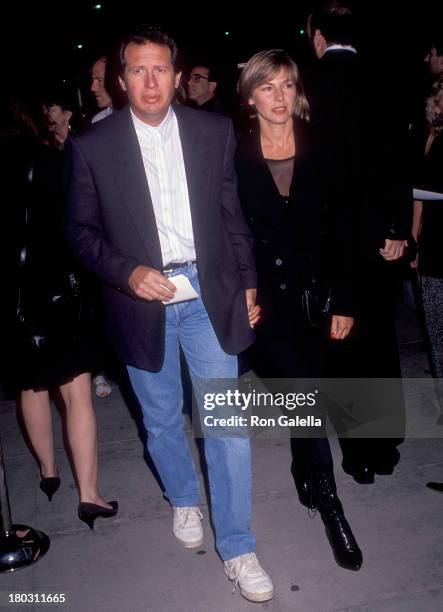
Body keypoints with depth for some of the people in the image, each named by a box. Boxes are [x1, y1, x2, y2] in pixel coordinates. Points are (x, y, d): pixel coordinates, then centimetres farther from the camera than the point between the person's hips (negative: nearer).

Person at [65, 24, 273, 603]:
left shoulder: (214, 131, 1)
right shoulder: (92, 145, -4)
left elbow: (232, 215, 7)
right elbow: (81, 230, -1)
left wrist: (247, 284, 7)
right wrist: (127, 272, -17)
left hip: (210, 292, 1)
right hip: (141, 298, 0)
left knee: (227, 422, 1)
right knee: (162, 421, 16)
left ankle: (237, 548, 17)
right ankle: (184, 500, 45)